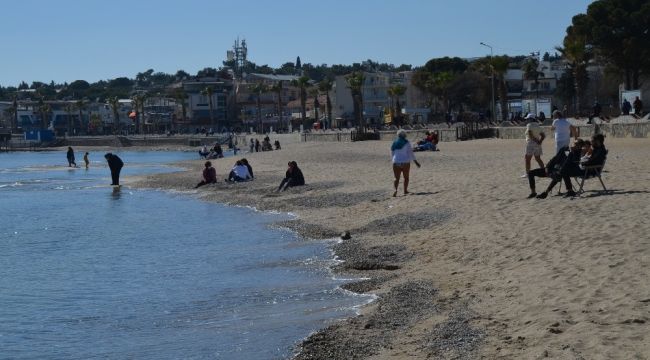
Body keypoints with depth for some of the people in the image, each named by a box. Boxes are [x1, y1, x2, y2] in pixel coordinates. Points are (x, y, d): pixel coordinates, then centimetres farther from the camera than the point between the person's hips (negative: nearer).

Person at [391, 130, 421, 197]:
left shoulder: (394, 143, 5)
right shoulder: (406, 143, -6)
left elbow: (392, 154, 11)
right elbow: (410, 153, -7)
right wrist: (415, 162, -1)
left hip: (396, 163, 2)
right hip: (405, 162, -2)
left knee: (397, 178, 1)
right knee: (406, 177, 17)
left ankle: (395, 189, -24)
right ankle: (405, 190, 22)